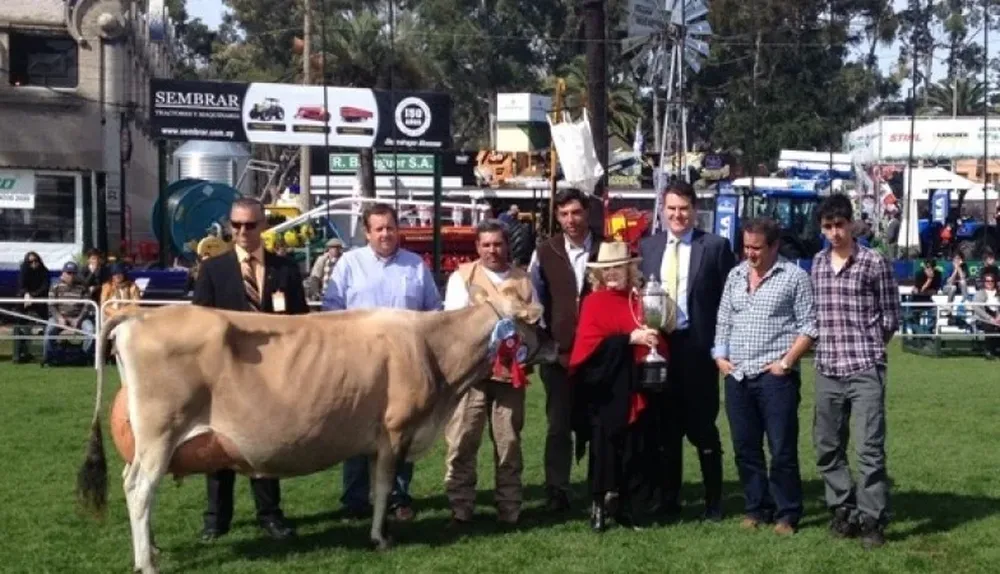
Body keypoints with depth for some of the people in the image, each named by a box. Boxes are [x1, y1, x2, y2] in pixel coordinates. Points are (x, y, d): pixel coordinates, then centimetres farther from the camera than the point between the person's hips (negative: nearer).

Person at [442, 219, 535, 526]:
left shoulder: (523, 279, 13)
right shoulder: (462, 276, 4)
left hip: (511, 371, 2)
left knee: (509, 442, 8)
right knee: (462, 441, -2)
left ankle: (509, 508, 16)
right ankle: (460, 507, 4)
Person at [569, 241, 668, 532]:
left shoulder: (639, 300, 11)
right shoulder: (594, 302, -1)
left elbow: (657, 338, 13)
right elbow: (589, 345, -12)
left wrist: (653, 341, -10)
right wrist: (630, 338, -17)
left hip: (636, 389, 4)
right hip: (605, 391, -4)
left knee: (634, 448, 5)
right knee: (605, 448, 0)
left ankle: (625, 506, 17)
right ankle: (599, 506, 10)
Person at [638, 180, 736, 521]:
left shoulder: (715, 246, -2)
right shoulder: (647, 247, 9)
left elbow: (729, 298, -2)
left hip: (697, 347, -3)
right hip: (657, 345, 3)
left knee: (703, 427, 4)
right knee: (666, 428, 11)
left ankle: (713, 502, 17)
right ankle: (669, 500, 21)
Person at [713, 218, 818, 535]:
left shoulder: (794, 276, -2)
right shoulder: (735, 275, 14)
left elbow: (808, 326, -5)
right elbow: (723, 321, 19)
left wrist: (787, 361, -12)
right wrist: (720, 356, 7)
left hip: (776, 376, -5)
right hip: (737, 376, 5)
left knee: (782, 449, -1)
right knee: (745, 448, 9)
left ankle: (787, 514, 9)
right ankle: (756, 508, 21)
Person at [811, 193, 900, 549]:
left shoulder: (874, 263, -4)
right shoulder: (818, 263, 11)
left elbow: (890, 318, 1)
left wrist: (866, 348, 3)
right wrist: (832, 345, 7)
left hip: (865, 370, -5)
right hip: (827, 370, 5)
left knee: (869, 448, -7)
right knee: (827, 447, 10)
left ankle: (873, 520, 3)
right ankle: (844, 510, 24)